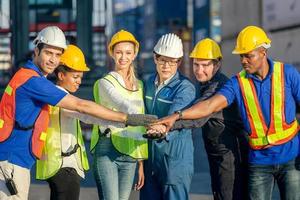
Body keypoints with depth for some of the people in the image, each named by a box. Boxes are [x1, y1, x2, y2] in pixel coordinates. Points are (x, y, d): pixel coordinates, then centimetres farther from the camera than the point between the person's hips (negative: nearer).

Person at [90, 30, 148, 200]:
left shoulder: (139, 85, 16)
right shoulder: (105, 83, -2)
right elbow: (124, 105, -22)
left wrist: (141, 162, 17)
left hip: (130, 154, 5)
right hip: (107, 151, -5)